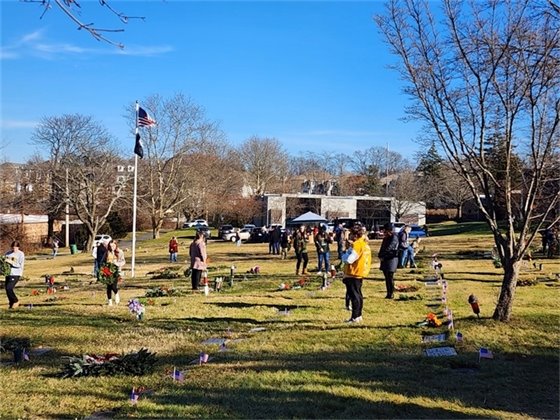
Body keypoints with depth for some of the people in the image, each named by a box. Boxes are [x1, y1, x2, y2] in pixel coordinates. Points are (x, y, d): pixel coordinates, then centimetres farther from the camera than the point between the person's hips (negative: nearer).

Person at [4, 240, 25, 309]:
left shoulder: (21, 254, -7)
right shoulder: (8, 253, 8)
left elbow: (20, 265, -13)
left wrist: (11, 262, -22)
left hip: (16, 274, -6)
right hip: (8, 273, 6)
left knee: (9, 288, -16)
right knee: (6, 288, 8)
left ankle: (16, 301, 5)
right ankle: (11, 303, 26)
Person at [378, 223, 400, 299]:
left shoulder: (394, 238, -10)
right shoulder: (385, 238, 16)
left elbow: (389, 248, -18)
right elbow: (382, 248, 16)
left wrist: (382, 256, -12)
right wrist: (380, 256, 0)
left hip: (391, 259, -8)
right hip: (385, 260, 8)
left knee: (390, 277, -6)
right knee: (387, 277, 9)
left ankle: (391, 294, -1)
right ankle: (388, 293, 14)